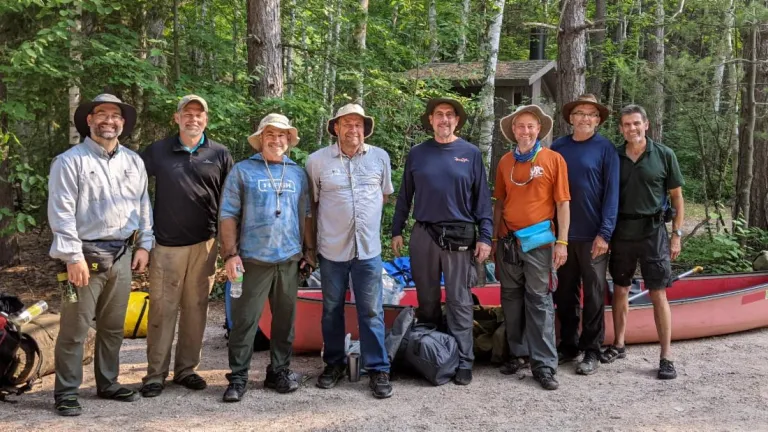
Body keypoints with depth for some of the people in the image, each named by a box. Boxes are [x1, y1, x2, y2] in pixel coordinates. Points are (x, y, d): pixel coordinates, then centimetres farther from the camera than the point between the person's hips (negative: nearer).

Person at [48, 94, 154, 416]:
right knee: (75, 328, -1)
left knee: (113, 327, 14)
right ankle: (66, 392, 9)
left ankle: (107, 384, 26)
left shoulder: (134, 162, 12)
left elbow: (144, 206, 16)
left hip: (122, 256, 5)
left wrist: (144, 245, 9)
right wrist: (73, 256, -17)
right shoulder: (70, 161, -6)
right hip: (86, 255, -5)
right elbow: (61, 212, -12)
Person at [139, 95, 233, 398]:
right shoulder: (157, 152, 5)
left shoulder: (220, 155, 7)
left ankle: (187, 370, 19)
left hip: (205, 245, 1)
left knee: (195, 309, 7)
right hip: (167, 245, -1)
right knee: (162, 309, 0)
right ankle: (155, 374, 8)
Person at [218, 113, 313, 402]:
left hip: (289, 260, 4)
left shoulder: (298, 173, 13)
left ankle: (279, 371, 23)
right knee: (245, 320, -2)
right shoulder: (242, 171, 2)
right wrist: (230, 254, -10)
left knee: (285, 319, 10)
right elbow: (228, 215, -2)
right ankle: (238, 378, 7)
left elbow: (305, 215, 16)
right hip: (253, 259, -3)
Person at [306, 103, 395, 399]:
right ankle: (334, 363, 26)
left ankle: (378, 369, 11)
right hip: (332, 249, 0)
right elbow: (310, 201, 8)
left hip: (368, 248, 1)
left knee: (371, 311, 2)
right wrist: (332, 220, 7)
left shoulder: (380, 158, 3)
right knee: (332, 310, 11)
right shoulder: (317, 161, -3)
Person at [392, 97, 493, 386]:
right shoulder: (417, 154, 8)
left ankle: (463, 362, 5)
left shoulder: (471, 153, 3)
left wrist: (485, 236, -4)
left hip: (460, 237, -2)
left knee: (459, 302, -1)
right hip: (423, 235, 2)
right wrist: (397, 231, 7)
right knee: (427, 300, 10)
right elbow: (405, 195, 12)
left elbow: (482, 198, 2)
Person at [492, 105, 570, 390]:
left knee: (539, 301, -1)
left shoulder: (553, 160, -2)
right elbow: (500, 203, 13)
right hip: (508, 240, 4)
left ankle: (544, 364, 4)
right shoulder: (505, 162, 8)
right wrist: (495, 239, 11)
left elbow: (562, 203, -4)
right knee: (511, 298, 11)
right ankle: (518, 354, 23)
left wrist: (562, 241, -9)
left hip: (538, 241, -4)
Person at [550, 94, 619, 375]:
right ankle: (568, 345, 24)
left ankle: (592, 351, 14)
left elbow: (611, 193, -7)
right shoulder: (558, 147, 7)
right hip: (561, 234, 4)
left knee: (594, 295, 4)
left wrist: (605, 233, -13)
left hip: (592, 235, -3)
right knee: (564, 293, 11)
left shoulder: (605, 149, -3)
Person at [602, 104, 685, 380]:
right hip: (621, 232, 3)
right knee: (620, 290, 11)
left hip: (653, 232, -3)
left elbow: (677, 197, 2)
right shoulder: (614, 157, 4)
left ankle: (666, 357, 4)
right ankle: (618, 345, 25)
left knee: (658, 294, -2)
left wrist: (676, 234, -3)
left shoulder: (664, 155, -2)